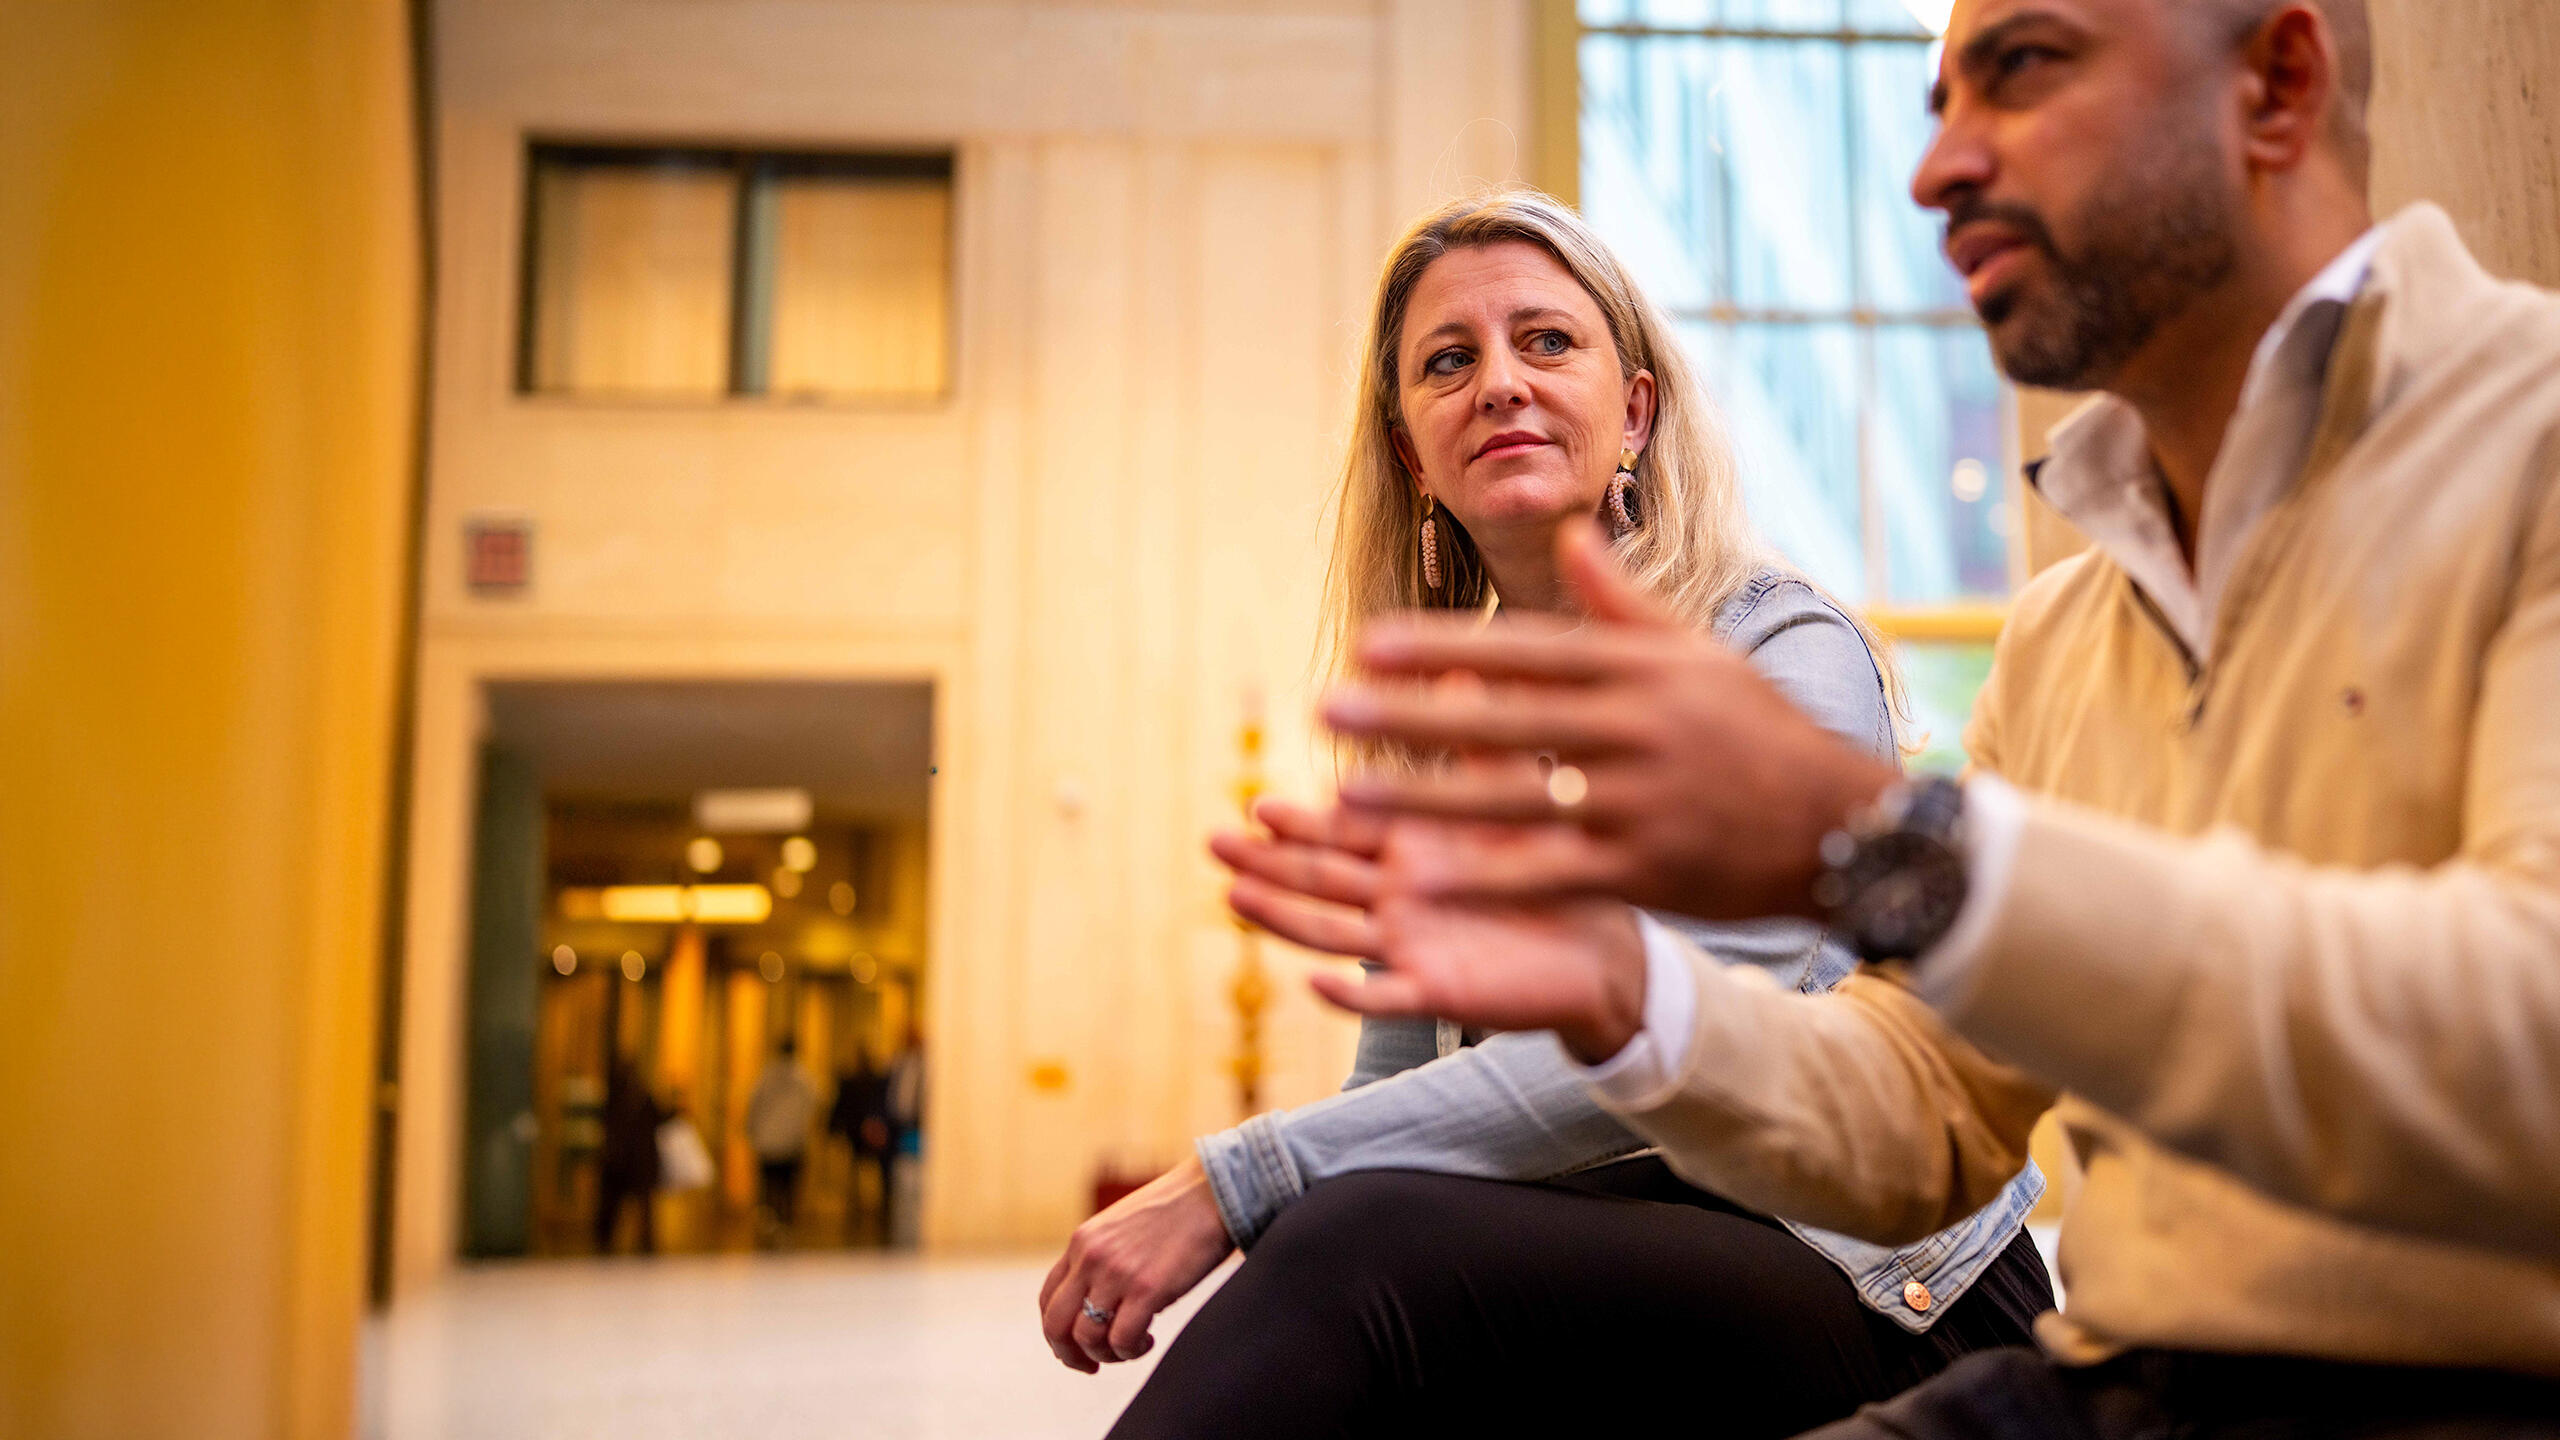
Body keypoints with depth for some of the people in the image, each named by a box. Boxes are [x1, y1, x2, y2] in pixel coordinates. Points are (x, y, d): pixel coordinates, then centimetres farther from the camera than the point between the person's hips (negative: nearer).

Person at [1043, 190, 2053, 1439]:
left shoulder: (1786, 655, -9)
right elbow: (1396, 1077, 10)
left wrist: (1238, 1181, -30)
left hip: (1880, 1289, -5)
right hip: (1614, 1244, 5)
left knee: (1364, 1242, -31)